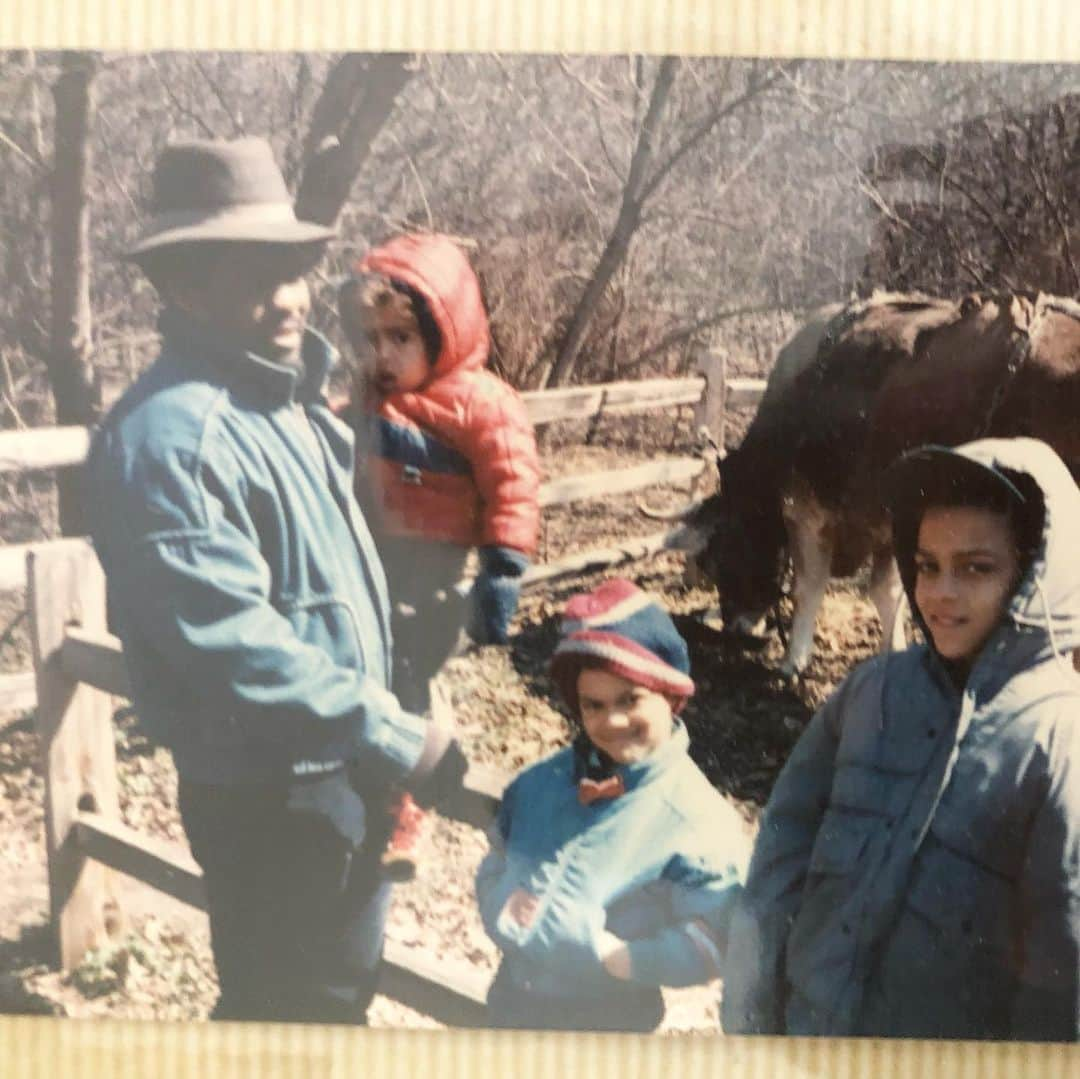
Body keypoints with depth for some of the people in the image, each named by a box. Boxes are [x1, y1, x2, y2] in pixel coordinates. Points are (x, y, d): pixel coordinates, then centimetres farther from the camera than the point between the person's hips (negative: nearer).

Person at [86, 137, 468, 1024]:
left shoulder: (284, 399, 8)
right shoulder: (171, 432, -25)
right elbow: (232, 644, -32)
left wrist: (386, 729, 17)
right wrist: (397, 739, -27)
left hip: (341, 768, 10)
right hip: (269, 792, -9)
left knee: (344, 985, 25)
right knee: (289, 1010, 8)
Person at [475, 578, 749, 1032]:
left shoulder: (699, 820, -20)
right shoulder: (539, 783, -2)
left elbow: (709, 944, -21)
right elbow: (494, 868, 8)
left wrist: (611, 955, -27)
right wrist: (502, 909, -12)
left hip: (608, 1024, -5)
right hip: (512, 1003, 5)